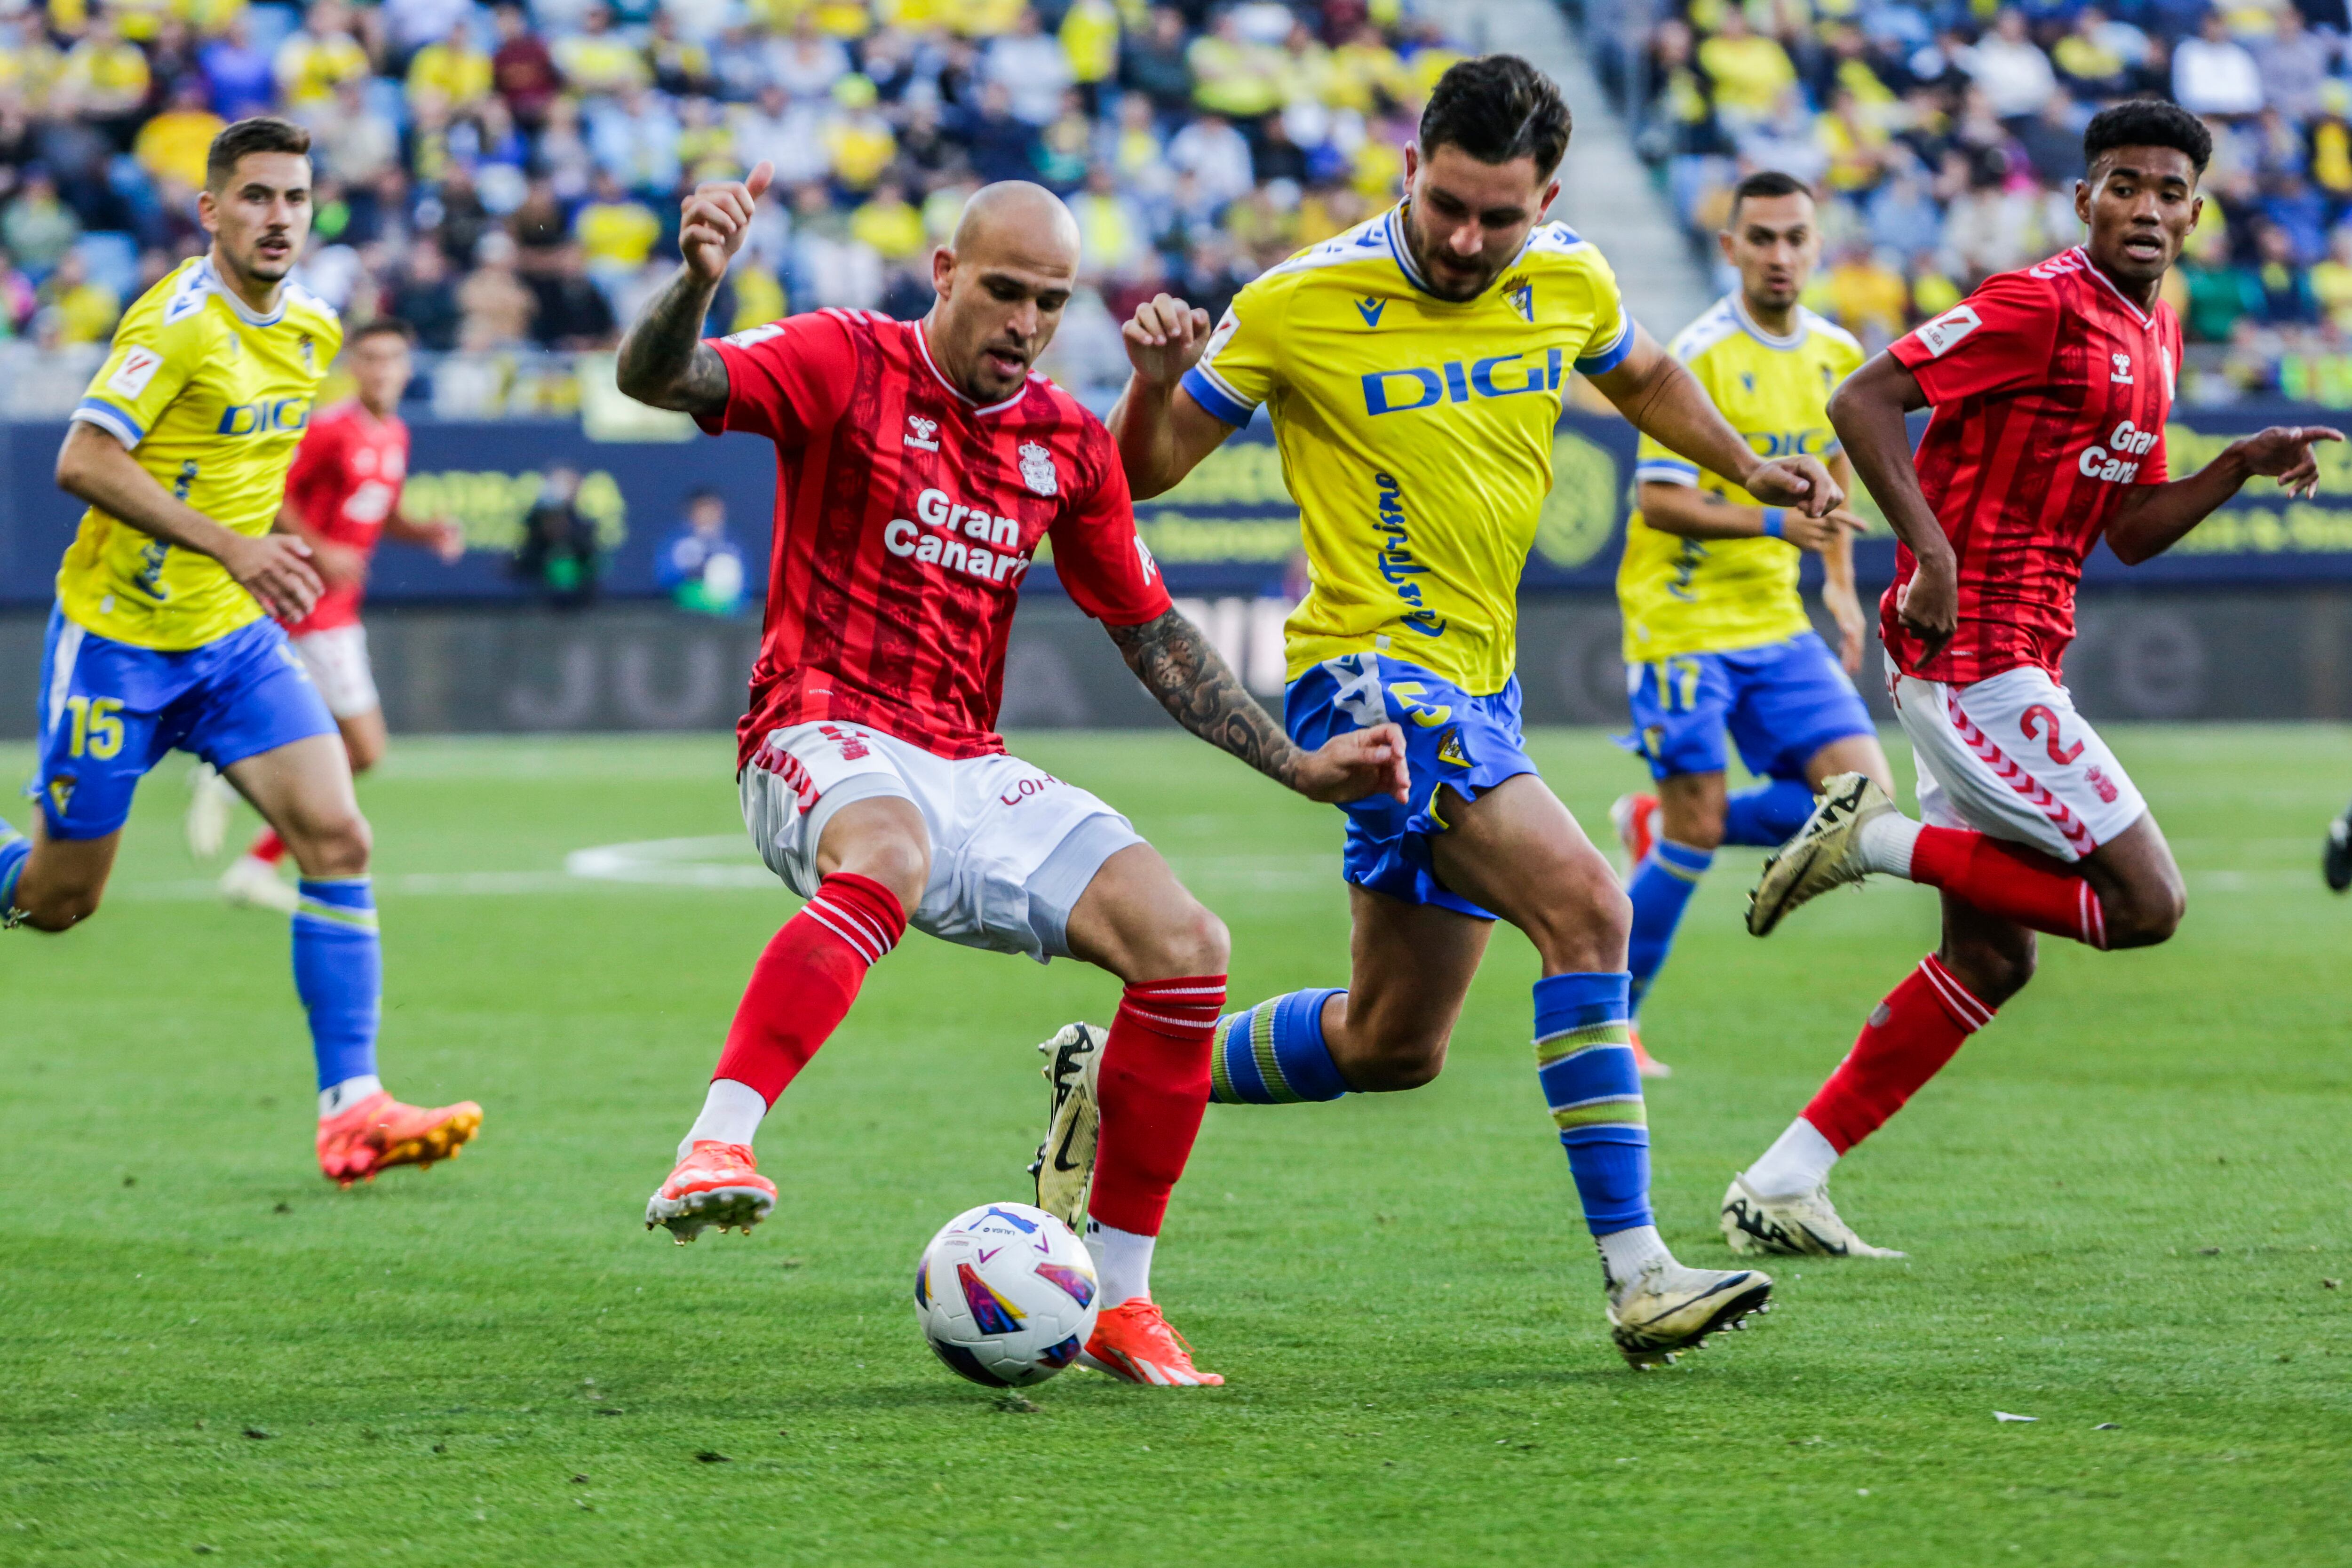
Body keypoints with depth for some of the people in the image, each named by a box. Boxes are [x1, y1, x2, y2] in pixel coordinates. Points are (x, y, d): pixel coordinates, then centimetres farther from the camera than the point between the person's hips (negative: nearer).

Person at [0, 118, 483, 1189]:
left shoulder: (313, 330, 5)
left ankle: (352, 1106, -14)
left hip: (234, 638, 6)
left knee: (336, 837, -13)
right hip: (116, 638, -6)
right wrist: (228, 546, -30)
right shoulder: (181, 319, -18)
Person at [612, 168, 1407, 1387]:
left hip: (971, 772, 6)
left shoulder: (1069, 445, 12)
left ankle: (1116, 1303, -2)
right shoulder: (846, 365, -3)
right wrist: (697, 283, -39)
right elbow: (653, 379, -17)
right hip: (827, 739, -6)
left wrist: (1300, 768, 14)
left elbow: (1153, 635, 21)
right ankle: (712, 1153, -54)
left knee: (1185, 944, -11)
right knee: (887, 854, -41)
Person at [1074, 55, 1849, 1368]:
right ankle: (1638, 1278, -26)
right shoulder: (1299, 308, -12)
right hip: (1370, 672, -7)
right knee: (1582, 902, -26)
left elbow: (1640, 375, 25)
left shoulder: (1570, 283, 1)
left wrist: (1748, 469, 10)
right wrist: (1157, 378, -24)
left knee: (1393, 1046, 14)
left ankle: (1117, 1086, 33)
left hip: (1478, 686, 7)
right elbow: (1146, 471, -3)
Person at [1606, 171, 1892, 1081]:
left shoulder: (1837, 355, 6)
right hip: (1681, 621, -6)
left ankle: (1659, 825, 16)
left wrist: (1840, 584, 15)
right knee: (1696, 835, -8)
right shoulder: (1703, 356, -15)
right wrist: (1775, 522, -29)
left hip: (1775, 621, 6)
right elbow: (1660, 502, -19)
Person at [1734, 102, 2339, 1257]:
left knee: (1992, 958, 11)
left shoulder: (2157, 338, 17)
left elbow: (2131, 532, 21)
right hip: (1973, 652, -10)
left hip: (2011, 664, 10)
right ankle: (1884, 840, -4)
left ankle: (1780, 1188, 12)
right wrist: (1931, 549, -25)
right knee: (2147, 903, -12)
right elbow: (1863, 400, -17)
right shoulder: (2042, 305, -12)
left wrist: (2242, 465, 7)